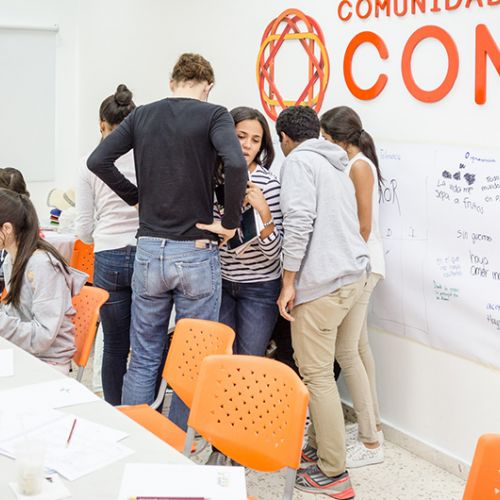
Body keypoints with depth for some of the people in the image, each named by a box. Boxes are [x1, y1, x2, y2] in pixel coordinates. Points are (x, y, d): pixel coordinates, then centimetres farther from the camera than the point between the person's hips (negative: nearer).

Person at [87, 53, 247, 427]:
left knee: (144, 359, 13)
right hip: (197, 253, -4)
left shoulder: (142, 115, 8)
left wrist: (135, 196, 12)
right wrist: (231, 223, -11)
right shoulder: (214, 115, -4)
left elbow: (98, 160, 3)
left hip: (149, 250, 4)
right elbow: (236, 164, -22)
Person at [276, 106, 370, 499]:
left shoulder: (299, 161, -5)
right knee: (323, 369, 17)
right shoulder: (337, 167, 22)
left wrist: (289, 282, -14)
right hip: (355, 274, 9)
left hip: (323, 282, -9)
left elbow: (299, 222, -17)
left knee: (316, 375, -4)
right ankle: (318, 447, 26)